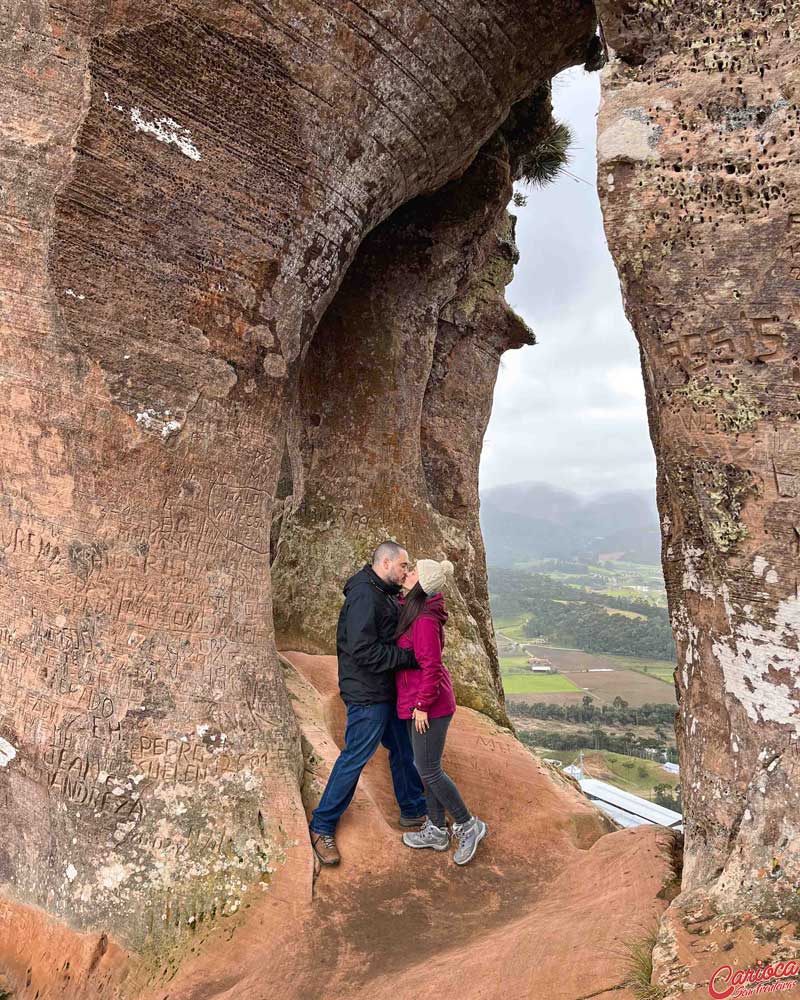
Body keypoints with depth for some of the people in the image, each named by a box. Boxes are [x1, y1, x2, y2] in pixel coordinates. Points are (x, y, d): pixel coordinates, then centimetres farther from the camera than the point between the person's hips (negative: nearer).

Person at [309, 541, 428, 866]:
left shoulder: (386, 595, 11)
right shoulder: (364, 596, -22)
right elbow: (364, 650, -28)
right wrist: (410, 658, -24)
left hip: (388, 692, 10)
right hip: (367, 695, -10)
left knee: (404, 750, 20)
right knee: (355, 758, 0)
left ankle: (414, 809, 38)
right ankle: (322, 827, 17)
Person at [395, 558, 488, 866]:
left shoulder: (425, 621, -24)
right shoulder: (412, 609, 5)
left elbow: (432, 666, -23)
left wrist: (422, 706, -19)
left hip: (428, 705, -10)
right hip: (416, 702, 10)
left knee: (428, 770, 2)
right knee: (426, 766, 18)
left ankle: (468, 826, 19)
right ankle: (437, 830, 31)